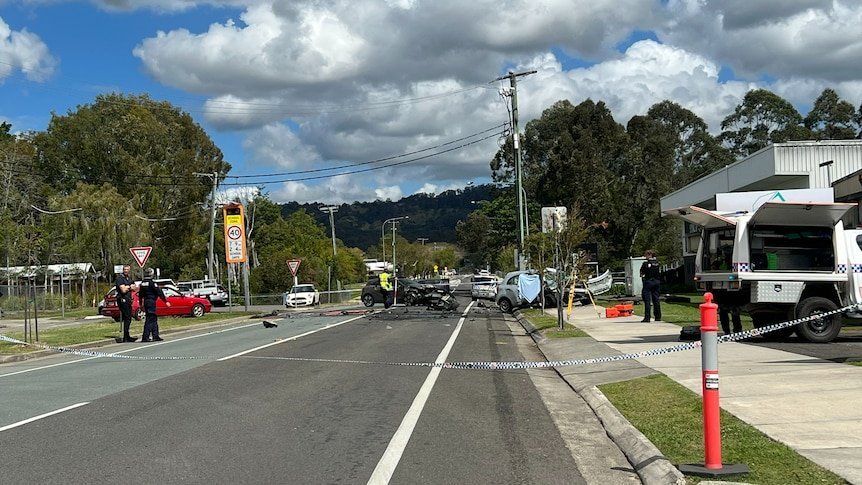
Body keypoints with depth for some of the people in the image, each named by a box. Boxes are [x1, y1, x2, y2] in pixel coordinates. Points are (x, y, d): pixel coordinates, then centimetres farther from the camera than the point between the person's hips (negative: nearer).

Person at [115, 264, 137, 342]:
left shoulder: (129, 278, 17)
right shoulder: (120, 278, -9)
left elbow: (134, 288, 12)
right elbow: (123, 290, -17)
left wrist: (127, 287, -7)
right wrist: (129, 287, 0)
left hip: (128, 300, 8)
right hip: (123, 300, -8)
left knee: (128, 318, 10)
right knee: (127, 318, -11)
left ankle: (127, 337, 16)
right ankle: (126, 337, -10)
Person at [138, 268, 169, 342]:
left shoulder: (142, 283, 11)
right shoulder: (152, 283, -13)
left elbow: (140, 294, 18)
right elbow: (160, 293, -13)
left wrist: (141, 304, 27)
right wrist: (166, 301, -9)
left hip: (145, 302, 8)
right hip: (151, 302, -8)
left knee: (154, 319, 15)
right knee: (150, 319, -8)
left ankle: (155, 336, 17)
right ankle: (145, 337, -12)